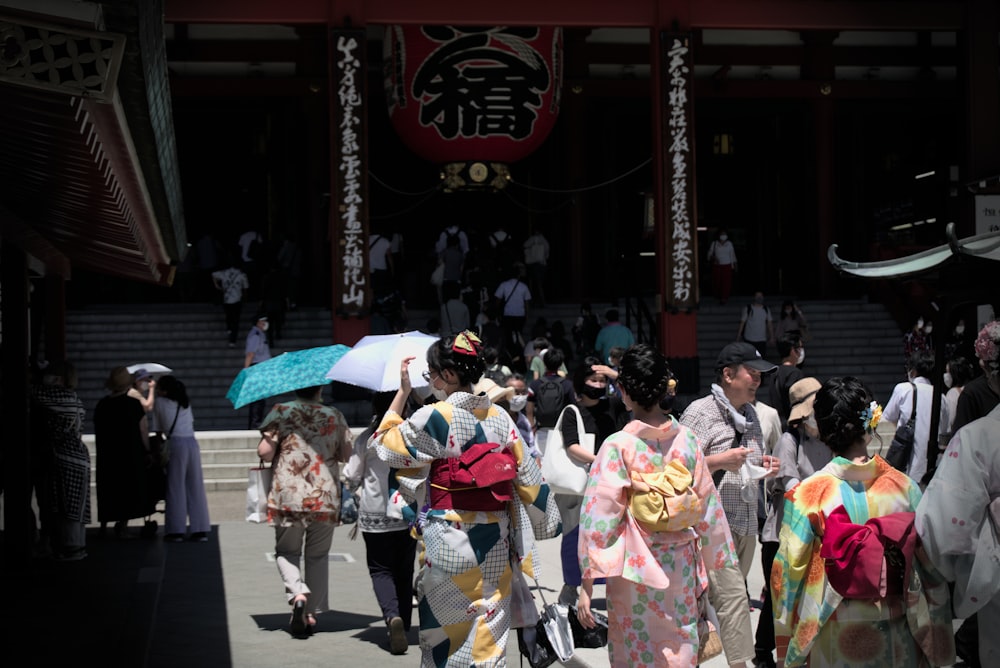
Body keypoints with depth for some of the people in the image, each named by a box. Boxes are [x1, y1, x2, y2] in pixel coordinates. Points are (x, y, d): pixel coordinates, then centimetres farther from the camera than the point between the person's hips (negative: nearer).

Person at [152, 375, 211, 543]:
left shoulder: (160, 402, 2)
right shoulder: (186, 403, 16)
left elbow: (159, 428, 8)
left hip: (176, 444, -5)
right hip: (192, 442, 5)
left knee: (175, 487, 0)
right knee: (195, 487, 6)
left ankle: (176, 530, -2)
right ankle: (200, 530, 6)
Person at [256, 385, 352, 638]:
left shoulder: (281, 411, -1)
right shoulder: (335, 416, 6)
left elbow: (264, 451, -7)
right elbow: (346, 454, 8)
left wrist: (281, 453, 13)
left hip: (288, 496, -2)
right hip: (326, 497, 2)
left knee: (286, 552, 12)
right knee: (318, 555, 16)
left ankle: (297, 594, -14)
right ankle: (312, 613, 17)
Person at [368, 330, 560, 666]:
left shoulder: (435, 418, -13)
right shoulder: (500, 417, 3)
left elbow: (384, 443, 0)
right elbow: (527, 475, 6)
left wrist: (402, 391, 5)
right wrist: (544, 520, 17)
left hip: (448, 540, -5)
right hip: (495, 540, 5)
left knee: (446, 635, 6)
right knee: (488, 636, 11)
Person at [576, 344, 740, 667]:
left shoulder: (617, 446, -15)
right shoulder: (686, 440, -4)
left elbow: (599, 517, -15)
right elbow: (708, 507, 3)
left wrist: (587, 584, -10)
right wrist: (709, 566, 14)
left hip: (634, 566, -3)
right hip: (681, 566, 3)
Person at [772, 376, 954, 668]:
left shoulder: (808, 494, -14)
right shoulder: (903, 486, -8)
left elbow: (789, 570, -9)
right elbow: (930, 566, -2)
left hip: (834, 636, -1)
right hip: (896, 636, 1)